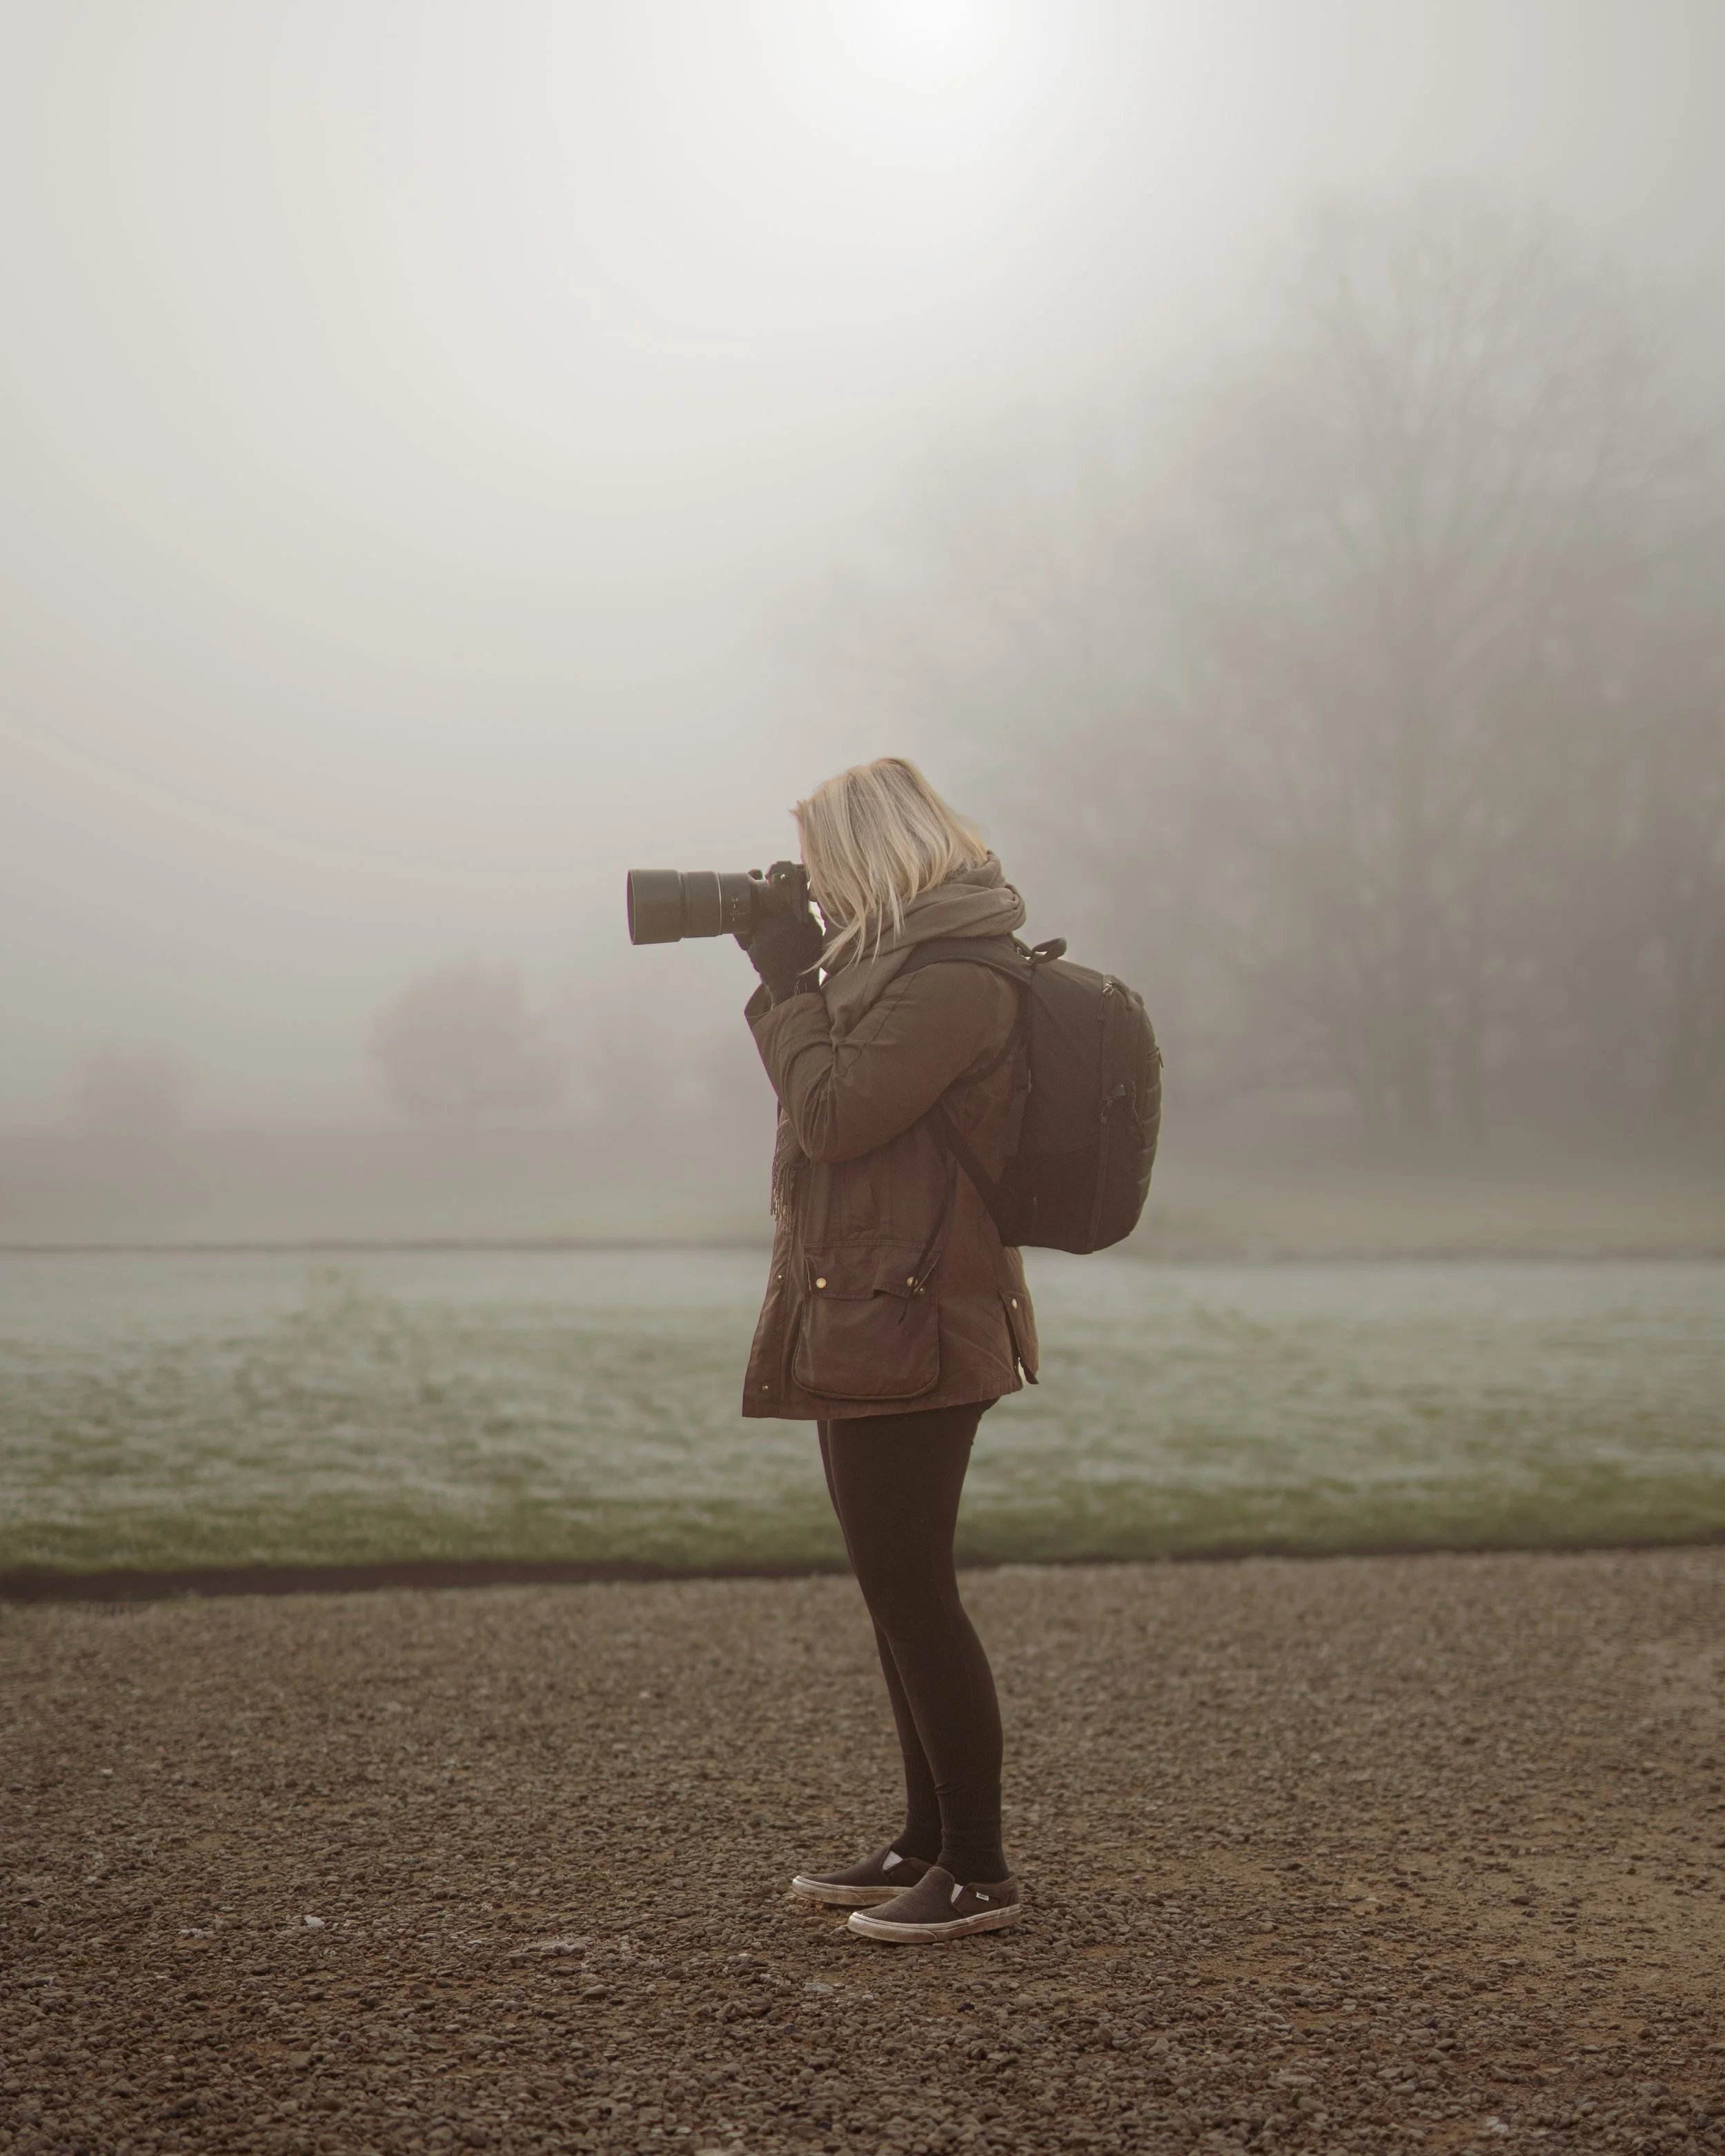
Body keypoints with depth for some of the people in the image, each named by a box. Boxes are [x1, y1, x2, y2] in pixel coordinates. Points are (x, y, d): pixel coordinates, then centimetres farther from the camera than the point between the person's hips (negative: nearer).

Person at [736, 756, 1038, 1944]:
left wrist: (794, 984, -7)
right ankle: (928, 1845, 25)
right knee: (901, 1593, 15)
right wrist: (785, 978, 15)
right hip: (870, 1331, 11)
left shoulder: (958, 983, -16)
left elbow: (832, 1113, -18)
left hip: (905, 1336, -11)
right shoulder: (909, 968, 16)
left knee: (912, 1594, -7)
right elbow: (837, 1100, 22)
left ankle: (980, 1870, 1)